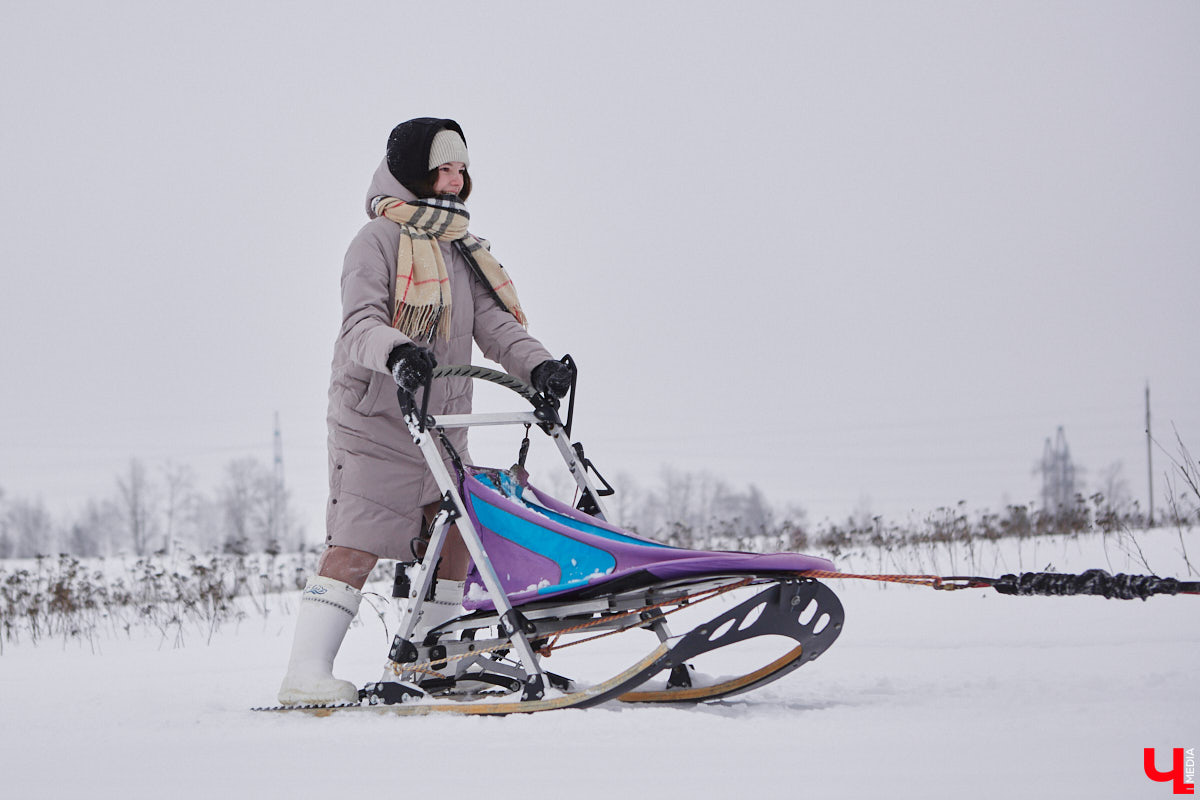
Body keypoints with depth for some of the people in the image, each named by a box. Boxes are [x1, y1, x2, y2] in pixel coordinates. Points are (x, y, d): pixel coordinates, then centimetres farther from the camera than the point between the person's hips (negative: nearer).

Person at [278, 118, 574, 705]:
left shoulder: (462, 250, 18)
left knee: (458, 532, 8)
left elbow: (493, 322, 7)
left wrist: (536, 363, -11)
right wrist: (396, 352, -41)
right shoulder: (378, 241, -7)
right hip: (376, 420, -8)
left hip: (442, 425, 8)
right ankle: (306, 673, -15)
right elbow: (360, 325, -19)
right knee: (356, 546, -13)